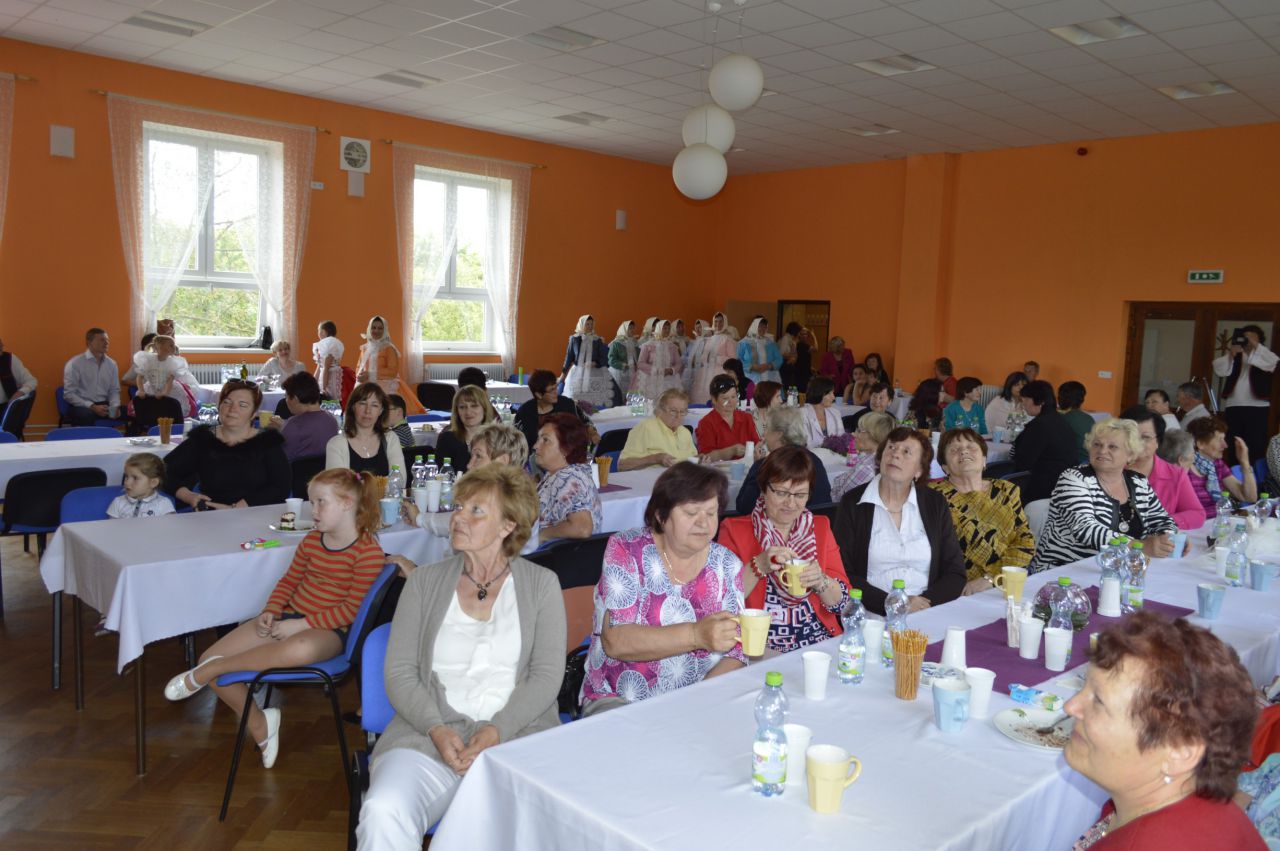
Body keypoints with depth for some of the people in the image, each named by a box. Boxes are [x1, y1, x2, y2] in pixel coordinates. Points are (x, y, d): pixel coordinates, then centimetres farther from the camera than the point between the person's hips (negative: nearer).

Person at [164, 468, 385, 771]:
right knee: (209, 657, -7)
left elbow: (353, 608, -16)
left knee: (299, 649, -44)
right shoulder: (311, 541, 11)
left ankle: (208, 670, -24)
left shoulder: (368, 551, -13)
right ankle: (258, 724, 6)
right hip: (288, 618, 7)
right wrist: (270, 612, -1)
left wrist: (301, 624, -20)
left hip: (328, 630, -7)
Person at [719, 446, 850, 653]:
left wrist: (820, 581, -12)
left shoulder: (820, 528, 13)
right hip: (761, 647, -3)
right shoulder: (735, 530, 3)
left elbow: (841, 603, 9)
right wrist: (759, 566, -18)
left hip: (820, 642, 4)